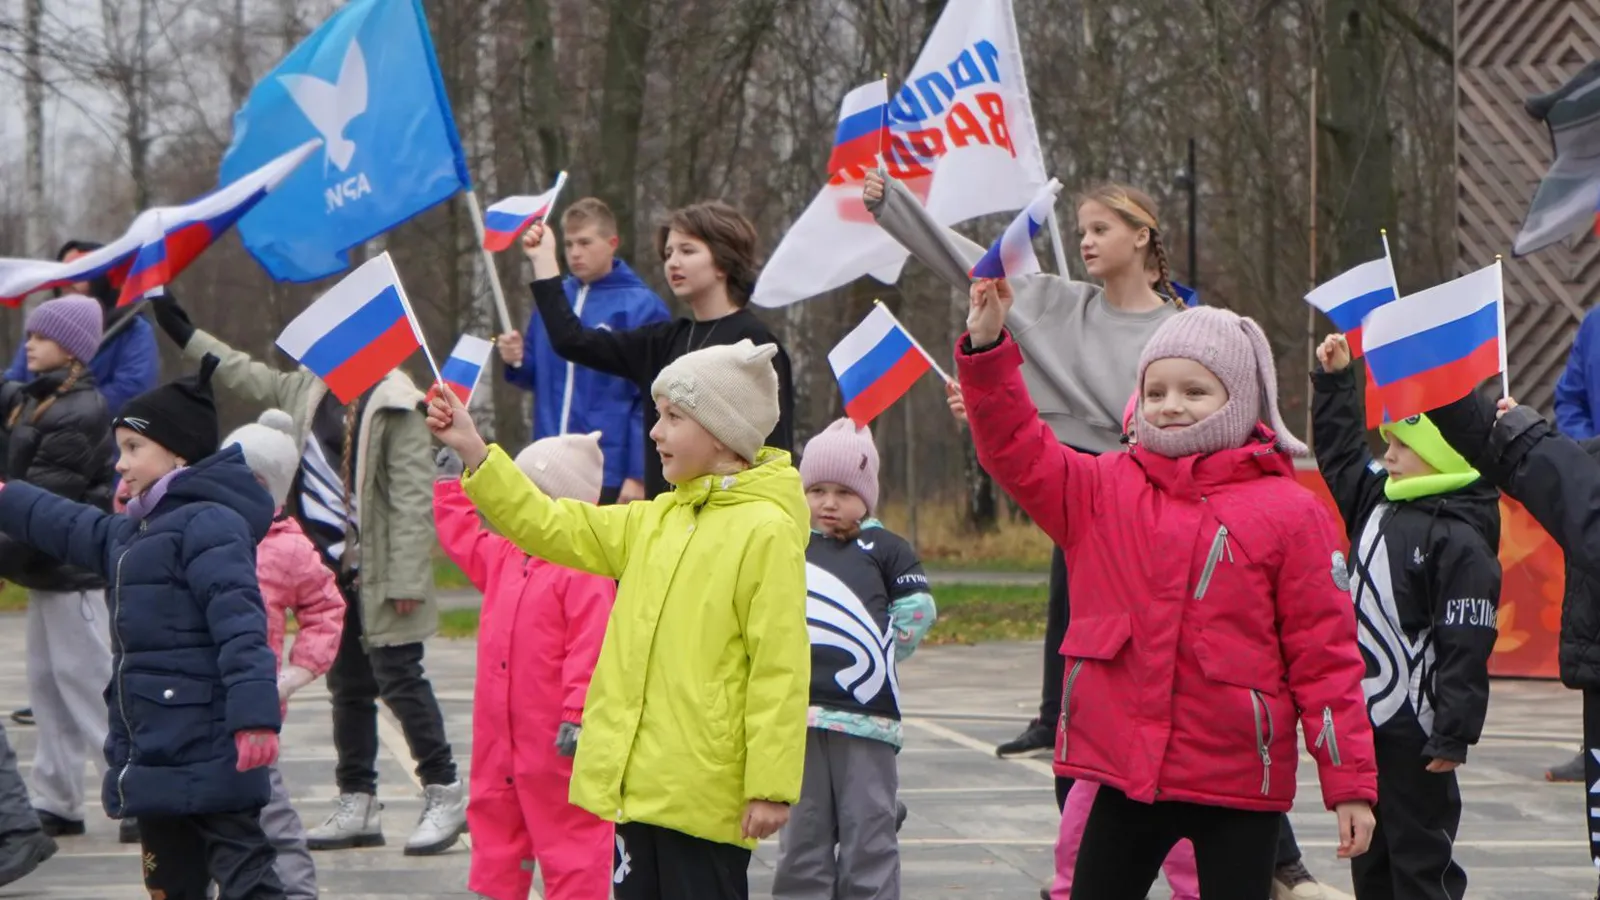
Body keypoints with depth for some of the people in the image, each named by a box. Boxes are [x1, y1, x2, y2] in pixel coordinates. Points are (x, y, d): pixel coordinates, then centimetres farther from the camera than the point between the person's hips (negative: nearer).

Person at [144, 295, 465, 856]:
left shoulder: (396, 406, -14)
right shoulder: (309, 391, 11)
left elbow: (413, 497, -17)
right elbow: (246, 376, 26)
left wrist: (406, 578, -20)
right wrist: (183, 333, 28)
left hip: (379, 572, -8)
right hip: (332, 567, 8)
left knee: (398, 678, -6)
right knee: (348, 686, 12)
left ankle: (445, 794, 4)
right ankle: (358, 806, 20)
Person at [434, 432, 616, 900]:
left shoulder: (584, 570, -16)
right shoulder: (504, 556, 11)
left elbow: (589, 650, -22)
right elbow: (464, 540, 32)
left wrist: (579, 715, -25)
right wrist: (450, 484, 31)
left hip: (559, 740, -9)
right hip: (500, 737, 9)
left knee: (570, 842, -2)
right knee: (495, 827, 17)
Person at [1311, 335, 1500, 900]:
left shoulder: (1461, 540, -18)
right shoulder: (1379, 500, 8)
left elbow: (1467, 646, -20)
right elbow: (1341, 453, 28)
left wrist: (1454, 734, -21)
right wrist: (1334, 381, 22)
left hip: (1414, 726, -9)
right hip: (1364, 715, 9)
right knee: (1369, 854, 15)